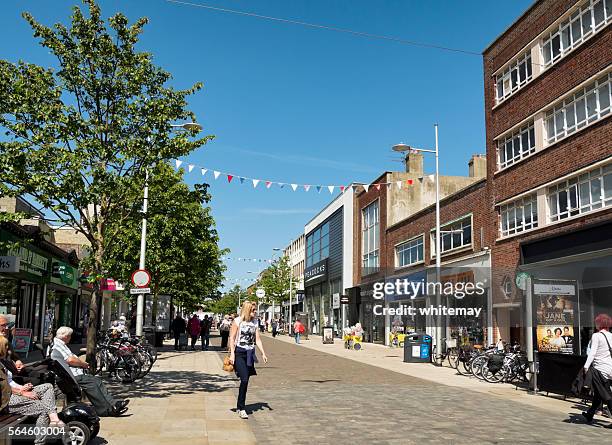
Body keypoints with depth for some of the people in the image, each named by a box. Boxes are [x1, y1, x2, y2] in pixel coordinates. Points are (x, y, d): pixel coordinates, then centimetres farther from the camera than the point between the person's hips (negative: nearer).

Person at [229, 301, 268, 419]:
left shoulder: (254, 323, 11)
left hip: (250, 354, 6)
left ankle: (239, 406, 20)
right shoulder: (237, 321, -5)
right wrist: (232, 354, -13)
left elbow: (257, 339, 14)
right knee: (244, 380, -14)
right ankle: (242, 409, -6)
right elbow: (232, 338, -6)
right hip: (239, 353, -6)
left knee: (245, 381, 7)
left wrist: (263, 353, 7)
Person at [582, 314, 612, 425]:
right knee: (598, 394, 19)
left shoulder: (596, 336, -11)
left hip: (600, 369, -7)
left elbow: (592, 352, -18)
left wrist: (586, 367, -19)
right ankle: (590, 414, 33)